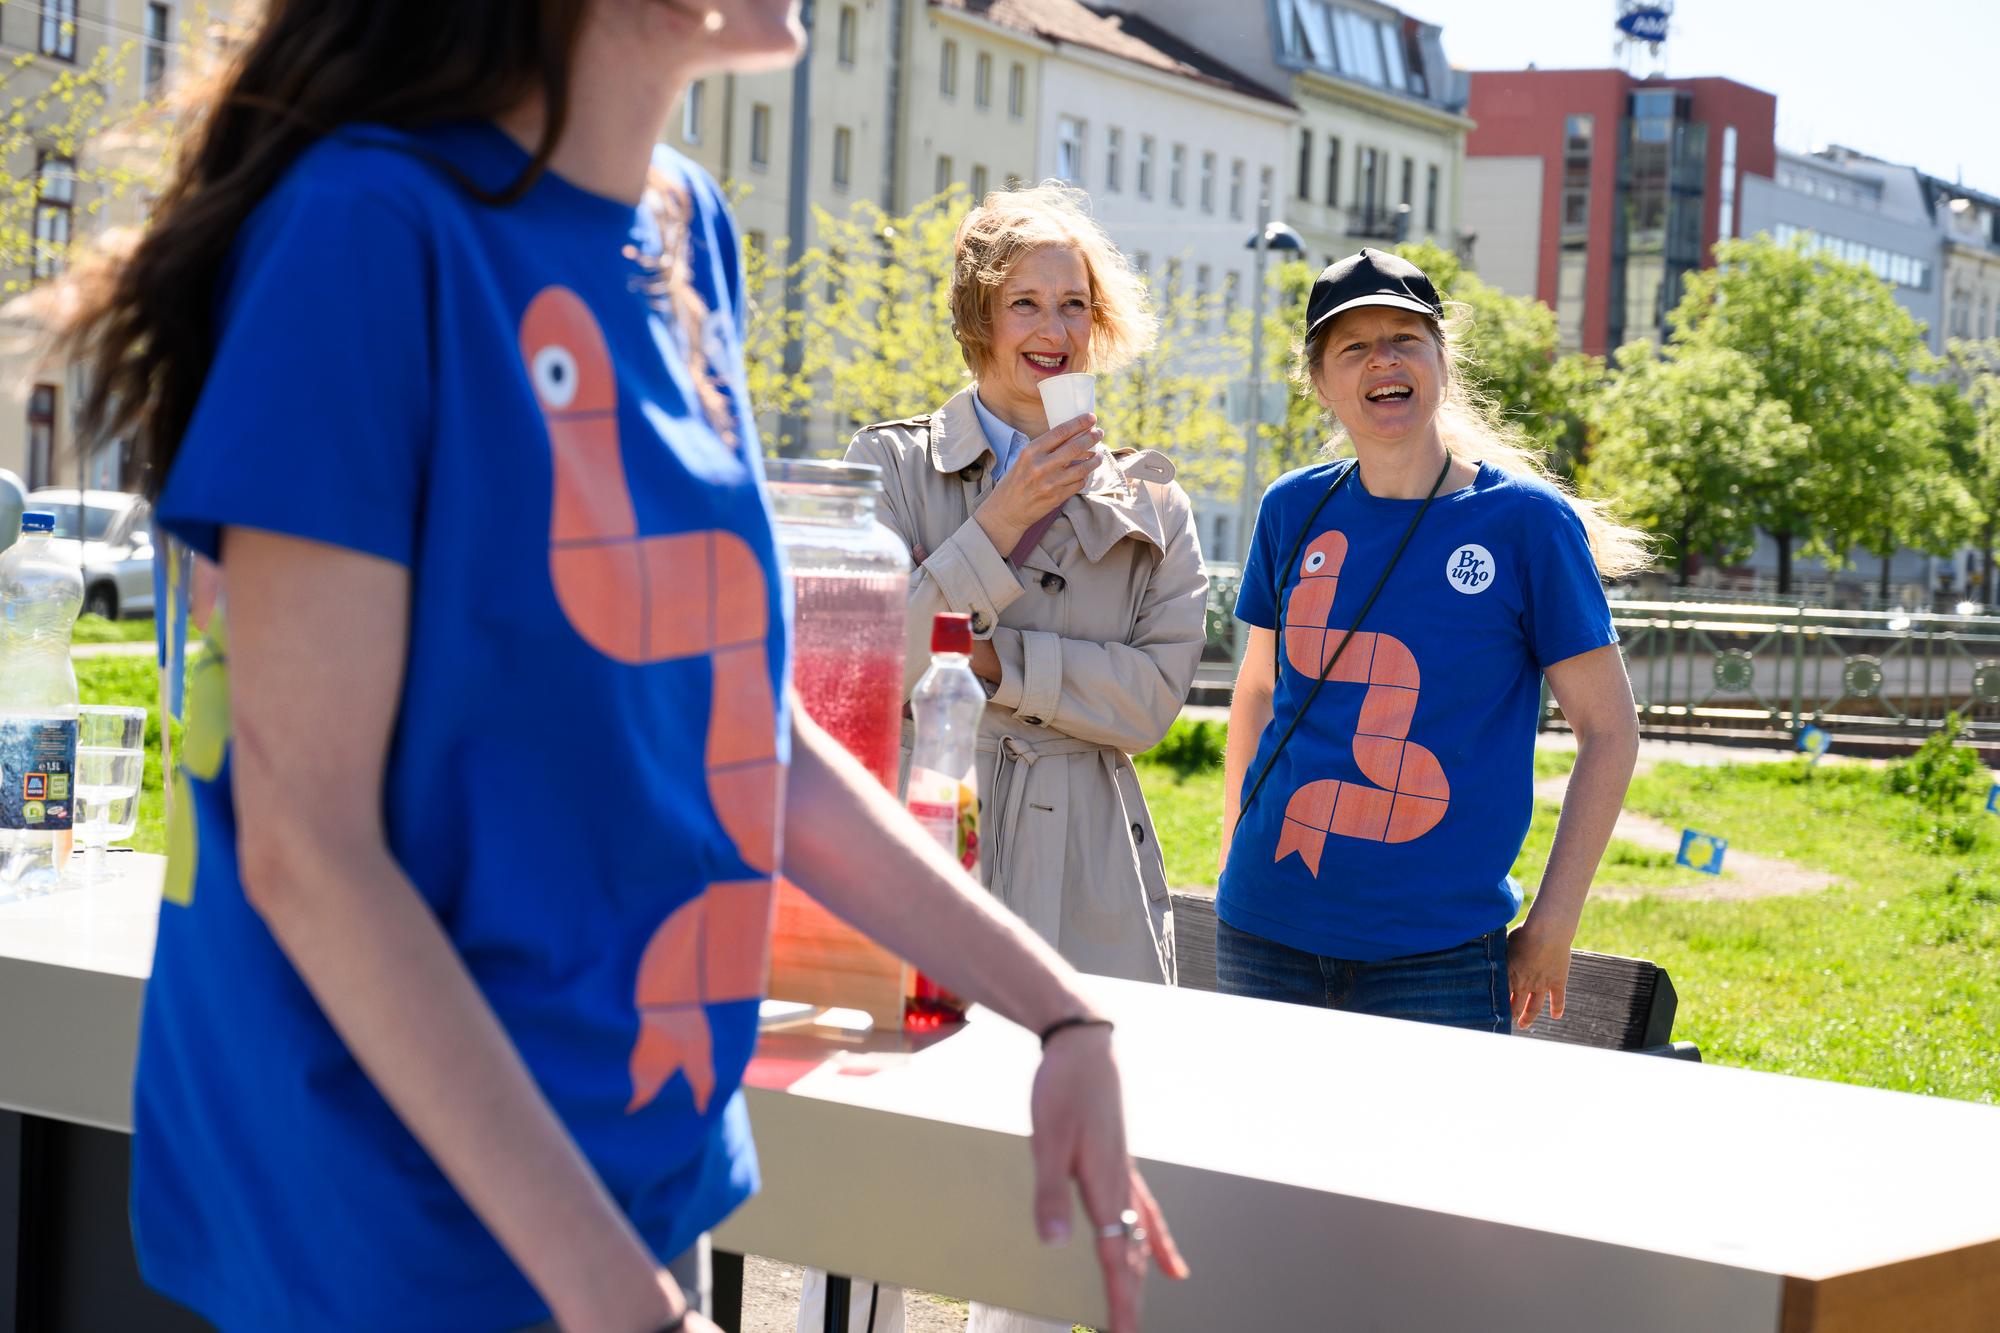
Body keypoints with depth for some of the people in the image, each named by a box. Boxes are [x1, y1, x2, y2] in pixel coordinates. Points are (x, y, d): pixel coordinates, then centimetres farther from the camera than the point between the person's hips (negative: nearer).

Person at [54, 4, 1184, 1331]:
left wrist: (1061, 1012, 4)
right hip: (396, 1221, -7)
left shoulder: (687, 231, 3)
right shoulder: (375, 223, -19)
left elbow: (747, 731, 9)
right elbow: (304, 845, -20)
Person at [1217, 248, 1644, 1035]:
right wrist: (1234, 865, 12)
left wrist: (1552, 926, -6)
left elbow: (1609, 732, -2)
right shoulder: (1293, 511, 5)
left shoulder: (1527, 521, -4)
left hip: (1440, 950, -3)